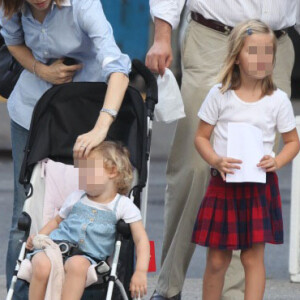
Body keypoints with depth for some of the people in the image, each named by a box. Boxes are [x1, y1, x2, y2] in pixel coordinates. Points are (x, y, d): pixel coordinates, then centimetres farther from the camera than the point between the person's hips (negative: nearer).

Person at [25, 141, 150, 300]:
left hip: (86, 256, -2)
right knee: (42, 266, -33)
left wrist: (140, 271, -11)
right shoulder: (76, 198, 17)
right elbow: (57, 220, 31)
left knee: (77, 264, -40)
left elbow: (141, 239, 2)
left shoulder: (123, 206, 5)